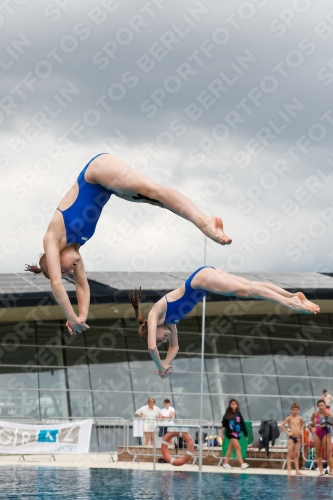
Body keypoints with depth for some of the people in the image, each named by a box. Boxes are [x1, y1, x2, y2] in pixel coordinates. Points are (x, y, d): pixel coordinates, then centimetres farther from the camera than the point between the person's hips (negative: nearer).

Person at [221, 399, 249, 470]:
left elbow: (242, 425, 8)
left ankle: (226, 463, 21)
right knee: (238, 447, -12)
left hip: (237, 433, 5)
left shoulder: (238, 414, 6)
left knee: (231, 448, 12)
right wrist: (223, 435, 0)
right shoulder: (227, 414, -5)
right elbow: (224, 425, 0)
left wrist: (246, 434, 8)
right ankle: (242, 464, -15)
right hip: (230, 432, -5)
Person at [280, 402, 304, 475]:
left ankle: (297, 471, 7)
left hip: (298, 438, 4)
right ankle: (289, 471, -8)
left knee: (296, 454, 7)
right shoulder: (289, 418, -6)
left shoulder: (300, 418, 7)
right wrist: (287, 432, -10)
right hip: (291, 437, -4)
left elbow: (302, 425, 27)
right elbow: (282, 425, -7)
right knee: (289, 454, -4)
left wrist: (301, 431, 10)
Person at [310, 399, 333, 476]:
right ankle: (321, 471, 11)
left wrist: (326, 425, -35)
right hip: (317, 434, 5)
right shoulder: (315, 413, 2)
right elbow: (312, 419, 24)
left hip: (326, 433, -5)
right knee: (318, 454, 6)